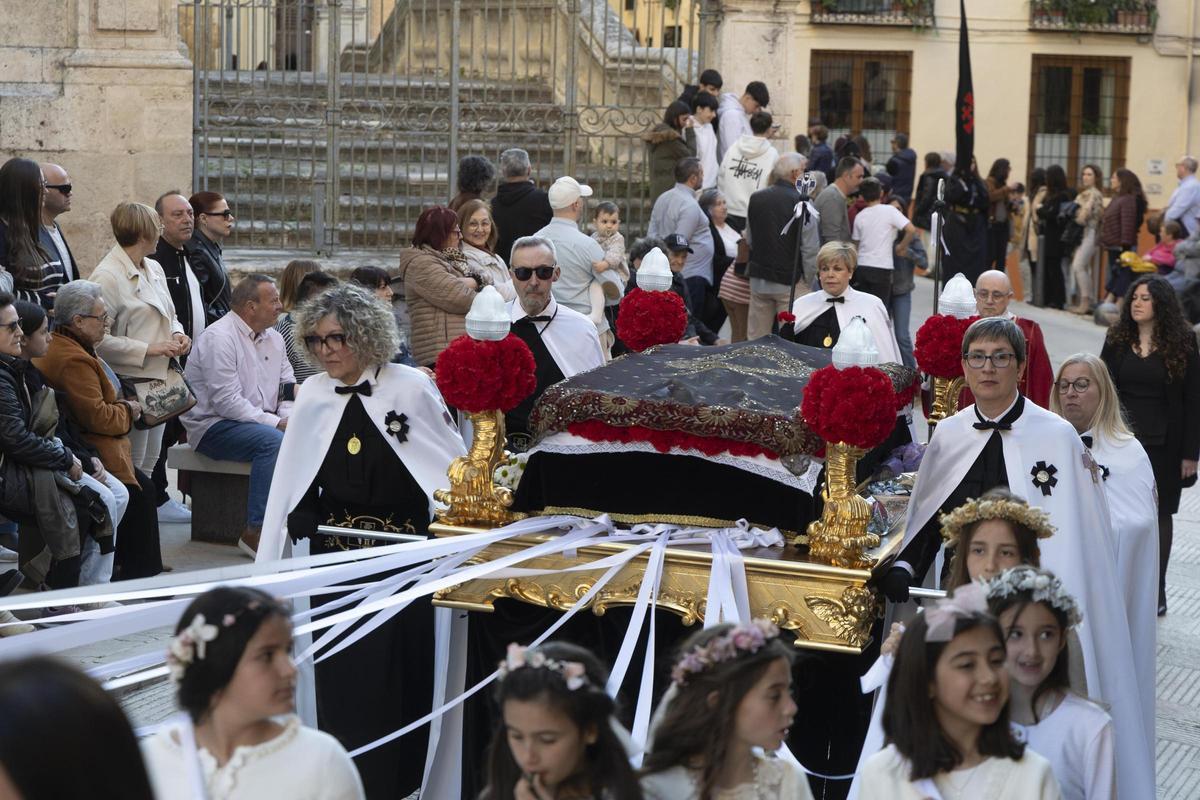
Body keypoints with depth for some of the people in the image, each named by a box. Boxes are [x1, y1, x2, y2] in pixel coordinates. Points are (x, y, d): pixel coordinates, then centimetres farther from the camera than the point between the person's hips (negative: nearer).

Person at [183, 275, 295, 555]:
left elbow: (289, 386, 14)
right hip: (213, 425, -8)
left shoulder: (273, 338, 13)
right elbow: (227, 401, -20)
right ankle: (255, 531, -31)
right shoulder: (219, 338, -14)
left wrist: (288, 417, -9)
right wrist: (275, 422, -22)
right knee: (273, 441, -33)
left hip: (262, 422, 8)